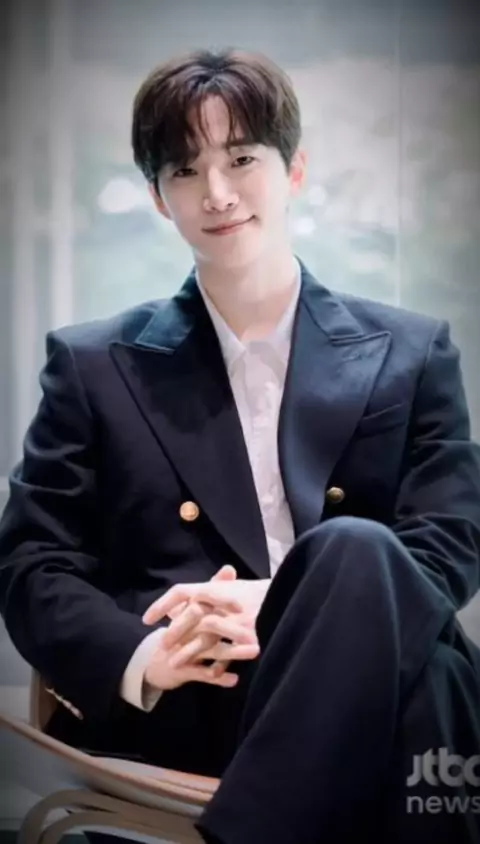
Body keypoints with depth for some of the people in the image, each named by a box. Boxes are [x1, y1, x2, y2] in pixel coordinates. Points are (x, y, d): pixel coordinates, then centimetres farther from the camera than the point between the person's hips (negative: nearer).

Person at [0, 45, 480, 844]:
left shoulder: (413, 353, 15)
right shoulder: (94, 365, 15)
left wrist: (279, 604, -15)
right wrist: (139, 657, -16)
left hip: (363, 684, 3)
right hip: (178, 708, -2)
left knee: (357, 550, -36)